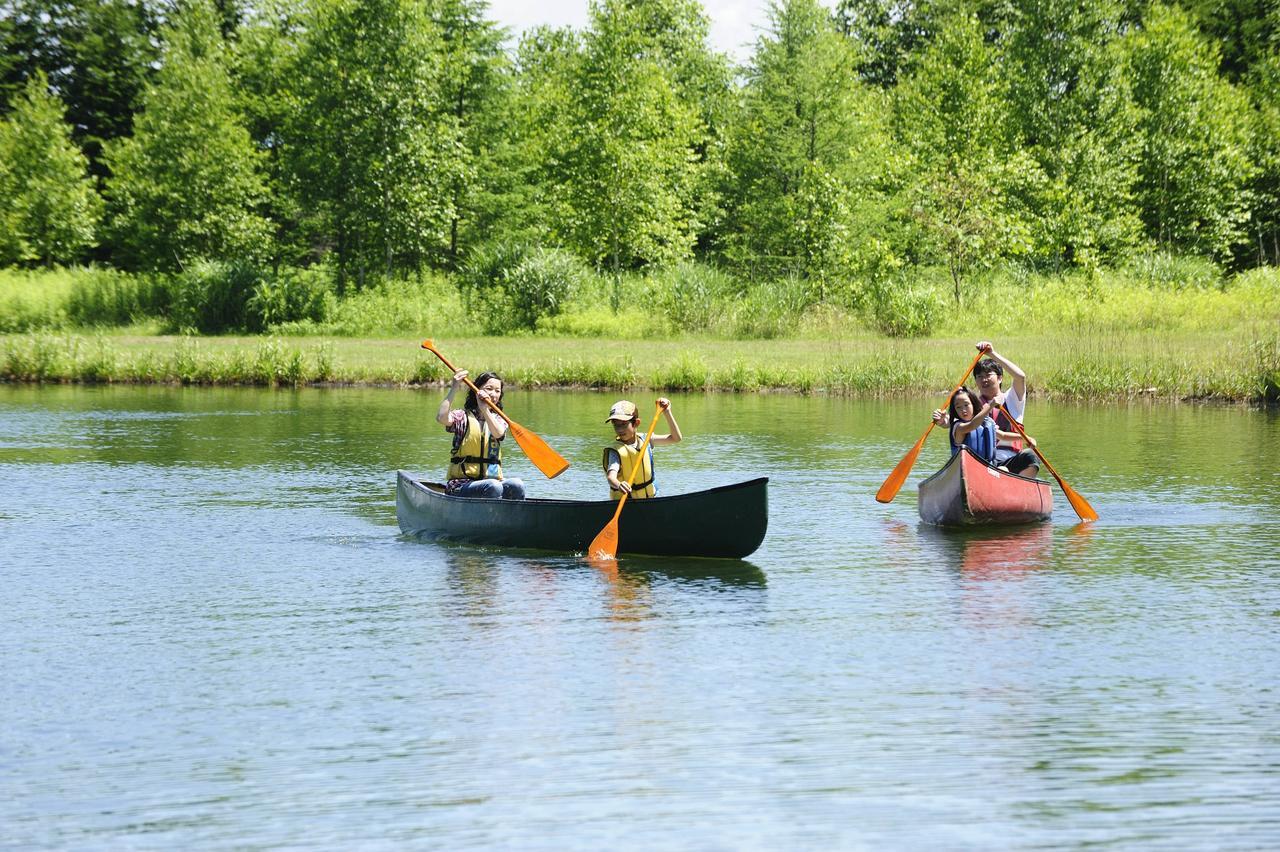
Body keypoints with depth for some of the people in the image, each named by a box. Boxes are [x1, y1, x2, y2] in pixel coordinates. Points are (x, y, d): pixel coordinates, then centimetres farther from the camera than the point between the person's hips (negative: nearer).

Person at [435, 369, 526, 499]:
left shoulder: (498, 419, 15)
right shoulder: (463, 416, 5)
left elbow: (498, 433, -11)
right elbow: (442, 418, -18)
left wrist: (484, 409, -25)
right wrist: (454, 388, -18)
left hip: (493, 478, 4)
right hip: (461, 483, -4)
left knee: (516, 485, -28)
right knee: (493, 487, -34)